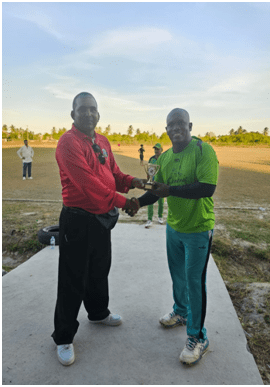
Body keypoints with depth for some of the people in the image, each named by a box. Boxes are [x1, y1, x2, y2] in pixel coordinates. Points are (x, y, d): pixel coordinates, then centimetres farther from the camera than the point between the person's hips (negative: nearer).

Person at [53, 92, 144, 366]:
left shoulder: (102, 141, 11)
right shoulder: (69, 142, -16)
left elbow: (113, 173, 14)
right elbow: (87, 181, -25)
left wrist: (130, 182, -7)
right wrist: (122, 202, -21)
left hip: (103, 218, 8)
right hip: (78, 221, -8)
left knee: (100, 271, 23)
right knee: (73, 281, 4)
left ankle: (98, 312, 48)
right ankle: (63, 338, 24)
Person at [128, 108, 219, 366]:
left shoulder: (203, 150, -17)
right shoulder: (164, 157, 3)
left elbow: (207, 188, -27)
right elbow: (157, 190, 8)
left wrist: (171, 190, -30)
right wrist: (138, 202, -10)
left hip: (198, 229, -6)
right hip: (173, 226, 6)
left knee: (194, 281, 2)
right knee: (177, 274, 21)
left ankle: (198, 338, 21)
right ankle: (181, 312, 46)